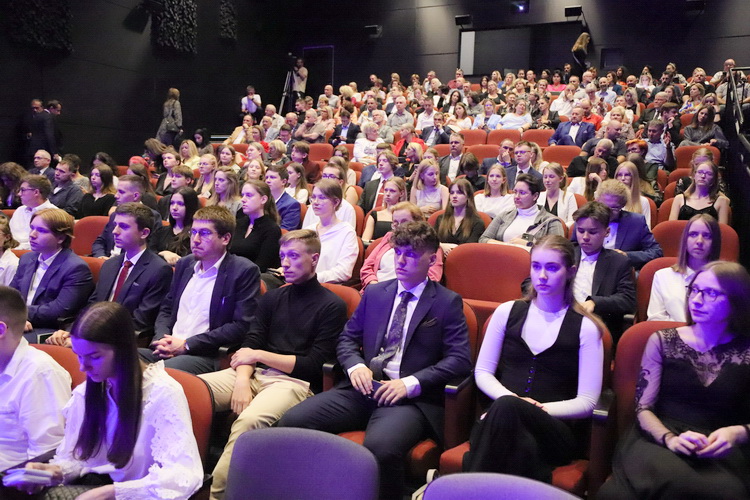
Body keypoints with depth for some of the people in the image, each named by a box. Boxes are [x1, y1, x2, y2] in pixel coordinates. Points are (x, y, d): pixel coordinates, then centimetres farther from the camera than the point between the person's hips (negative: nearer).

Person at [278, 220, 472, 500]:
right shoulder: (374, 293, 17)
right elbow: (347, 339, 19)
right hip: (363, 388, 5)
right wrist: (355, 365, -5)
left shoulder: (447, 302, 3)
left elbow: (460, 360, -5)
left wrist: (411, 383, -16)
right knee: (291, 422, -18)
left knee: (381, 446, -37)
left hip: (411, 398, -4)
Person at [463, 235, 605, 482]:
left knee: (506, 407, -35)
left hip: (557, 429, -1)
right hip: (502, 420, 1)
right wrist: (512, 398, -11)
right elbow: (482, 373, 11)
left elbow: (586, 402, 0)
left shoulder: (585, 327, 4)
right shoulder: (507, 312, 12)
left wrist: (525, 407, -14)